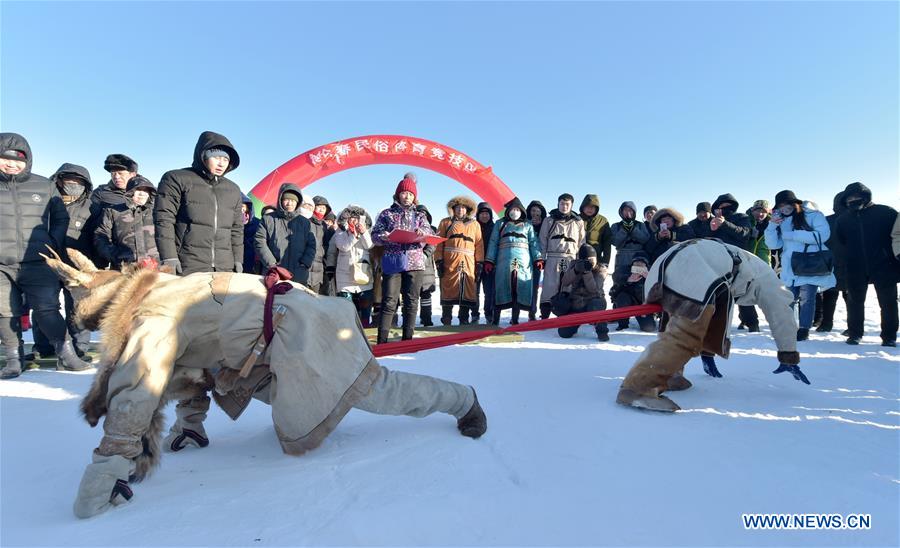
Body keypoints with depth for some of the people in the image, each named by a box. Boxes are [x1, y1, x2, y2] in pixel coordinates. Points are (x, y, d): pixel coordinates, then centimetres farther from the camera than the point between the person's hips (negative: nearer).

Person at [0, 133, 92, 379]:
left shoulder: (44, 186, 10)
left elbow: (61, 218, 17)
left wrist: (54, 245, 5)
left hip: (38, 263, -1)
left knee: (47, 310, -4)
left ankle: (66, 354, 4)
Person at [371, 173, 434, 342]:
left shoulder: (420, 216, 15)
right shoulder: (387, 214, 10)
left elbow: (430, 235, 4)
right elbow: (375, 235, 4)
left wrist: (422, 233, -19)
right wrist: (388, 237, -17)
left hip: (414, 263, 2)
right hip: (392, 263, -2)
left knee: (411, 302, 3)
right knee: (389, 302, -7)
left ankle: (408, 338, 11)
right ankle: (382, 339, -4)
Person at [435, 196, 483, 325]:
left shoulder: (475, 224, 18)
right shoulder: (445, 222, 13)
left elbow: (479, 245, 11)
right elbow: (439, 244, 5)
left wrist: (479, 264, 2)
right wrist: (439, 261, -5)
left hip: (468, 264, 2)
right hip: (449, 263, -2)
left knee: (467, 293, 0)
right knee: (448, 292, -1)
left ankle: (464, 321, 9)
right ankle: (446, 322, 7)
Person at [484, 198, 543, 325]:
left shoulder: (528, 225, 17)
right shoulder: (500, 224, 16)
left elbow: (534, 242, 10)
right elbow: (493, 243, 10)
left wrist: (538, 259, -3)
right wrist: (489, 261, 1)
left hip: (523, 261, 1)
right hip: (504, 261, -1)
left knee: (519, 290, -1)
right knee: (501, 288, -4)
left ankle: (515, 320, 7)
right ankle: (495, 320, 1)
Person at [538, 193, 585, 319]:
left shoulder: (578, 222, 13)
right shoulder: (549, 221, 11)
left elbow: (582, 243, 12)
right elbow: (542, 241, 9)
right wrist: (542, 258, 1)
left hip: (571, 259, 1)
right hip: (553, 258, -1)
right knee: (550, 287, -7)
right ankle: (544, 316, -6)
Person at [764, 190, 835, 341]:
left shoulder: (813, 215, 0)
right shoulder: (782, 221, 14)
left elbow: (823, 234, -15)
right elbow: (773, 244, 8)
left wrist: (792, 234, -15)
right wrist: (772, 225, -6)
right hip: (790, 268, 4)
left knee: (806, 298, -3)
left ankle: (804, 329, 4)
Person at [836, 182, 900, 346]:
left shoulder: (886, 212, -3)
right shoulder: (843, 219, 6)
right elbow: (841, 242, 16)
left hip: (884, 266, -2)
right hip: (856, 269, 3)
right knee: (855, 302, 7)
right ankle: (854, 334, 16)